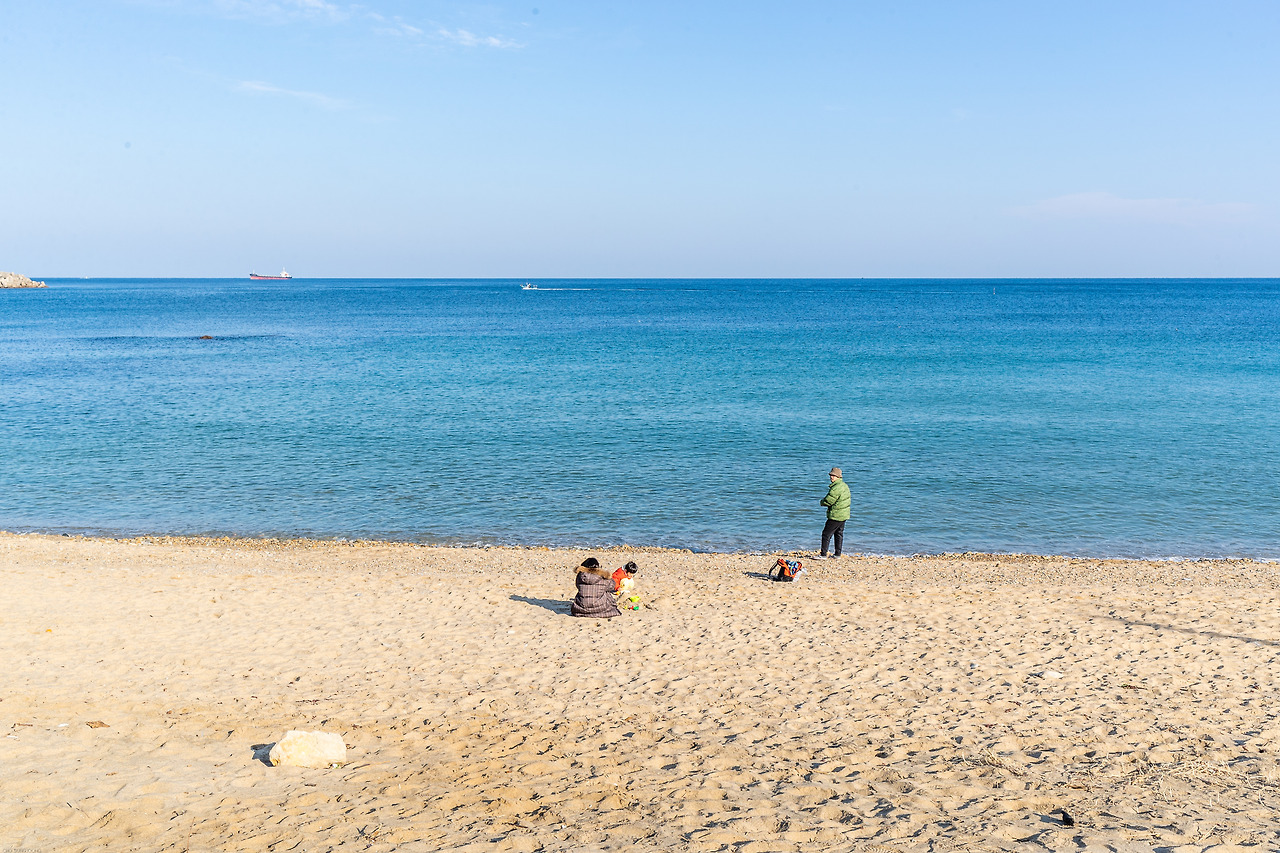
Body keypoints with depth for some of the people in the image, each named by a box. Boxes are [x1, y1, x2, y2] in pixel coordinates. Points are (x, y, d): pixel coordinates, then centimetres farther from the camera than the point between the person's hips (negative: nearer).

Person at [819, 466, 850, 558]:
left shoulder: (836, 488, -22)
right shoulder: (844, 485, 10)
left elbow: (827, 501, -21)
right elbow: (848, 500, 20)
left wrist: (821, 502, 2)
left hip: (836, 515, -10)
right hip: (844, 515, 10)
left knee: (826, 533, -3)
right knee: (839, 534, 17)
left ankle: (823, 553, -2)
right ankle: (837, 553, 21)